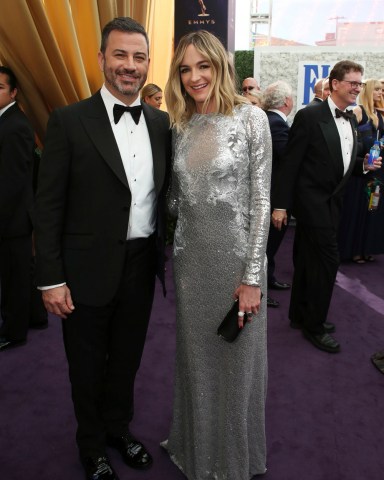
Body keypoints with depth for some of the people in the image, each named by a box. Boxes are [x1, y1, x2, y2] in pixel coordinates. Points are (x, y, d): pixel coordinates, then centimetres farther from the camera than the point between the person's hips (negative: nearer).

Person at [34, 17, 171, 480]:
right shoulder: (69, 120, -9)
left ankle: (119, 428, 47)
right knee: (88, 365, 15)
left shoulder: (162, 123, 4)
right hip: (89, 268, -3)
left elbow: (166, 194, 9)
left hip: (141, 265, 4)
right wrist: (52, 279, -12)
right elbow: (48, 206, -10)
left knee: (127, 357, 21)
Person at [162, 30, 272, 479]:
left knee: (235, 357, 12)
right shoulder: (180, 125, 7)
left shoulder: (251, 118, -8)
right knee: (195, 355, 17)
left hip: (235, 254, -4)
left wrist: (252, 277, -13)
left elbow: (261, 200, -10)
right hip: (190, 256, 4)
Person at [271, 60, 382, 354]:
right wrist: (281, 204, -16)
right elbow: (290, 163, -14)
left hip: (332, 202, 7)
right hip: (312, 200, -7)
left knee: (308, 260, 15)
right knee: (327, 259, -6)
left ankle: (300, 315, 30)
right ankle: (314, 324, 11)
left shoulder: (351, 121, 10)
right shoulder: (310, 116, -12)